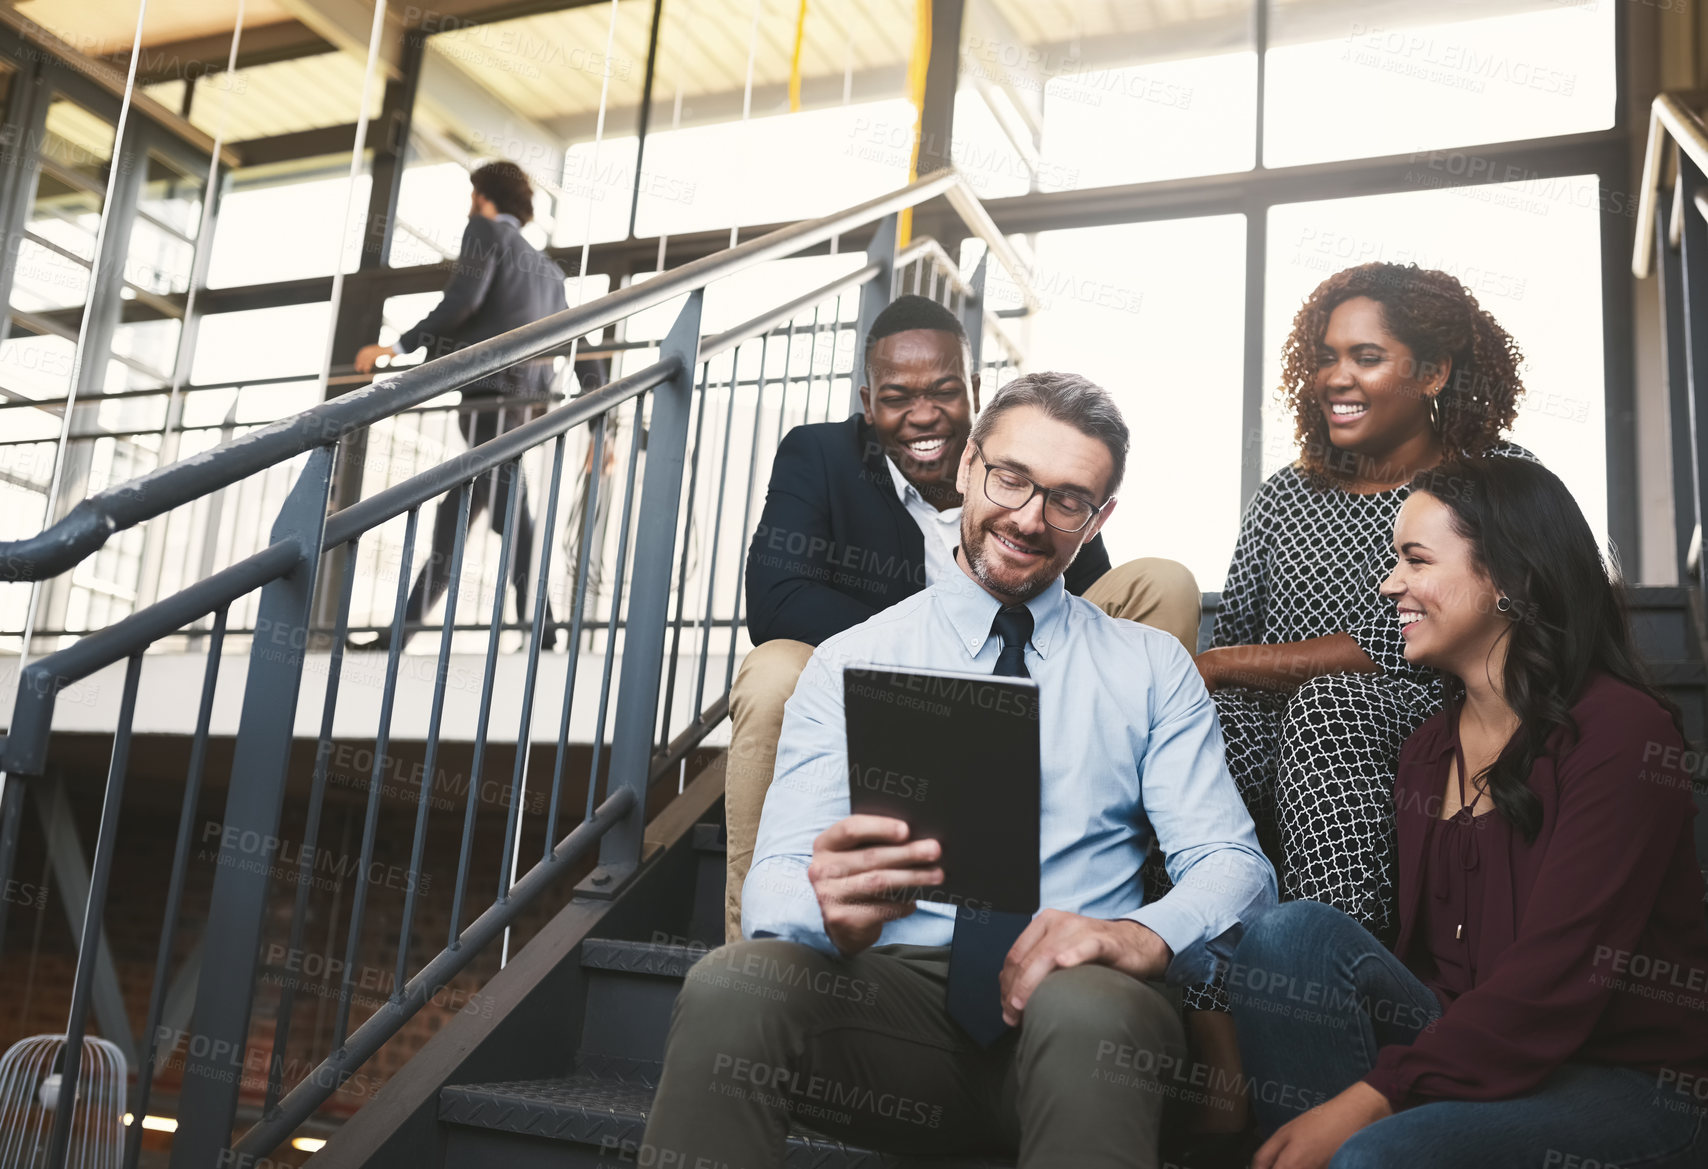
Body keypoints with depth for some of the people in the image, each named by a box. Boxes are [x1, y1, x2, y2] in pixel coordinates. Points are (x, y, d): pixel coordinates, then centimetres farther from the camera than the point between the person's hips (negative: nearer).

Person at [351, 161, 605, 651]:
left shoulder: (487, 230, 9)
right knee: (452, 519, 6)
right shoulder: (549, 269, 31)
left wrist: (398, 347, -6)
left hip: (491, 389, -8)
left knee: (510, 514, -18)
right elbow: (583, 351, 25)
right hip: (531, 401, 8)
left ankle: (537, 627, -27)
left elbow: (462, 301, -10)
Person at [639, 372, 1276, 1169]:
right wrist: (828, 906, -25)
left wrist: (1146, 936, -19)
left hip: (1080, 993, -1)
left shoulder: (1154, 669, 14)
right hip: (891, 990, 2)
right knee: (729, 988, -31)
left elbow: (1234, 864, 6)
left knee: (1092, 1009, -38)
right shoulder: (849, 663, 11)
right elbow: (775, 882, 1)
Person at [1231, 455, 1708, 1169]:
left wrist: (1371, 1096, -26)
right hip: (1476, 1055, 7)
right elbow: (1424, 961, 9)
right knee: (1295, 933, -17)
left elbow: (1554, 981, -20)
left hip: (1634, 1084, -7)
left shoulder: (1621, 730, -12)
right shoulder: (1427, 751, 11)